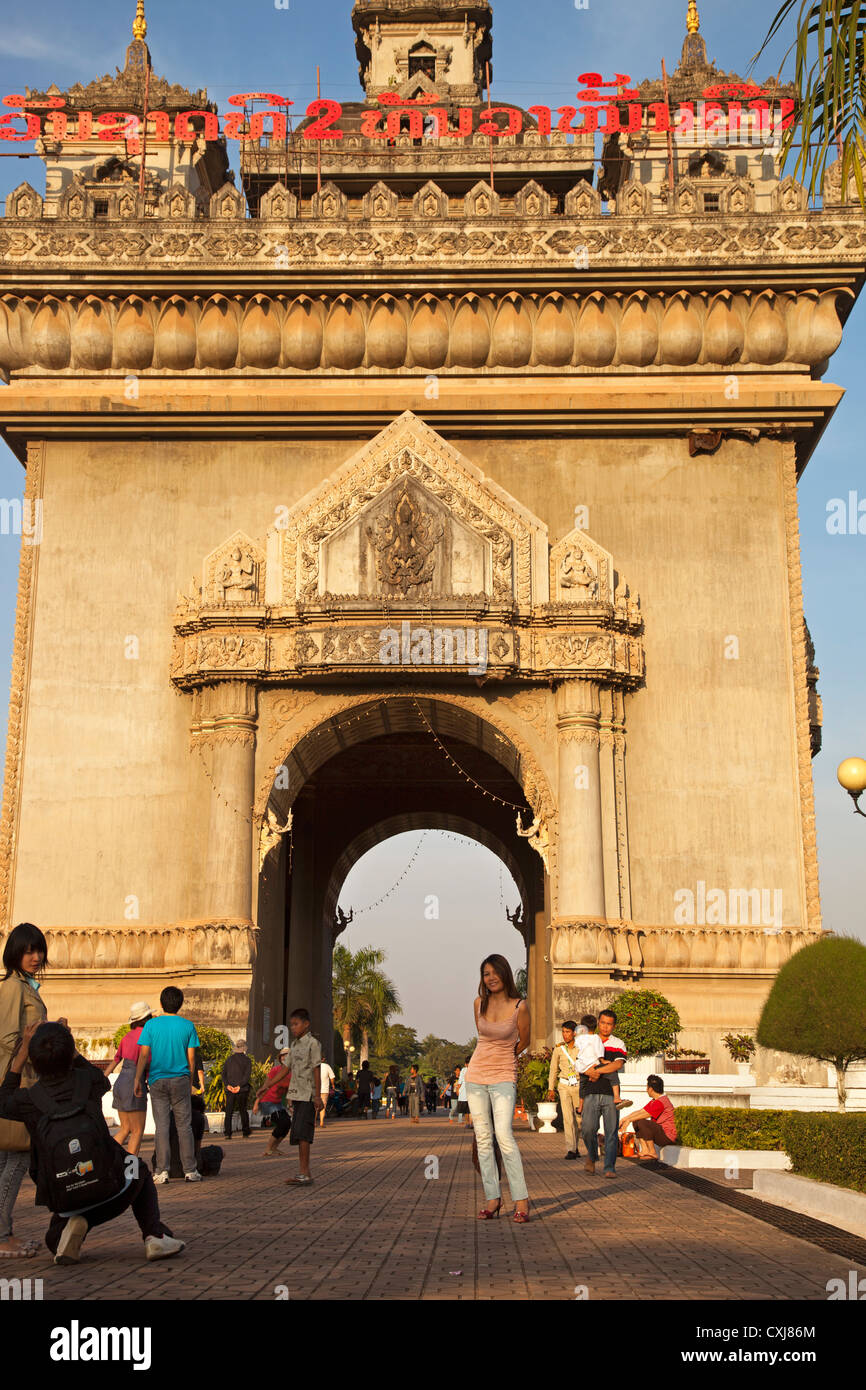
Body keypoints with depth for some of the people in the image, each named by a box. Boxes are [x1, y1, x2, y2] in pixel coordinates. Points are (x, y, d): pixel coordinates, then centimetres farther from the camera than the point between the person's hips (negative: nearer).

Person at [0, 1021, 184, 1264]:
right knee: (139, 1169, 34)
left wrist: (22, 1053, 15)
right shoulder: (88, 1080, -7)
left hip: (64, 1198, 1)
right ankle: (155, 1235, 11)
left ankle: (68, 1227, -4)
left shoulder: (29, 1099, -10)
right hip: (110, 1191, 0)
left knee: (54, 1238, 34)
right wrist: (69, 1051, 22)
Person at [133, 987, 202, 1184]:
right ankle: (190, 1170, 5)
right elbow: (191, 1059, 2)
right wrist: (190, 1083, 12)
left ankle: (162, 1170, 0)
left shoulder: (151, 1025, -2)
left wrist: (137, 1080, 3)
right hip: (181, 1080, 0)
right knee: (184, 1126, 5)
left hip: (158, 1081, 0)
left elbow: (144, 1055, -5)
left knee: (161, 1126, 3)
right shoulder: (188, 1026, 0)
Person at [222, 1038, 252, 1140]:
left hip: (230, 1089, 2)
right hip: (242, 1090, -2)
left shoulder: (229, 1059, 7)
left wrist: (227, 1085, -6)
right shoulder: (247, 1060, -2)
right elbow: (247, 1075, -11)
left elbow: (224, 1073, 2)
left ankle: (227, 1133, -5)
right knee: (243, 1111, 10)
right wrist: (239, 1086, -13)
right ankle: (245, 1133, 13)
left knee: (229, 1112, 4)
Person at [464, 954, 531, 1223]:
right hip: (476, 1075, 4)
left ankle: (521, 1200, -11)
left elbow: (523, 1040, 6)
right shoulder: (479, 1003, 3)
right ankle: (493, 1198, 6)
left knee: (504, 1135, -17)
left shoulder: (519, 1007, -9)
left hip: (503, 1076, -4)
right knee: (483, 1137, 1)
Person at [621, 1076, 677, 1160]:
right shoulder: (654, 1101, 13)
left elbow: (644, 1115, -18)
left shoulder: (661, 1102, -19)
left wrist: (628, 1120, -8)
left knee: (642, 1122, -27)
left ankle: (652, 1153, -17)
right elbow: (640, 1112, 14)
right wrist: (624, 1119, 7)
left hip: (668, 1136, -10)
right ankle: (645, 1150, 1)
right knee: (636, 1121, 10)